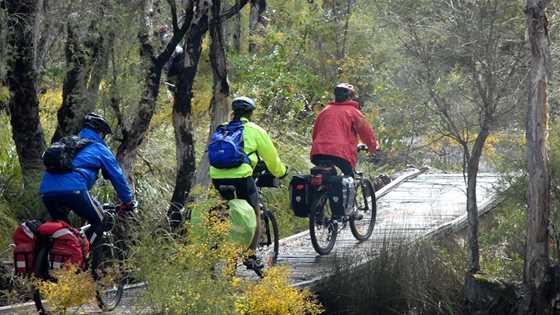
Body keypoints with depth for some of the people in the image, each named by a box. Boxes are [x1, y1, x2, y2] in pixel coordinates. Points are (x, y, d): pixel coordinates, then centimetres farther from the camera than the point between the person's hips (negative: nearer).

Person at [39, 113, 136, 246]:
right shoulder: (99, 148, 17)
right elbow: (117, 176, 18)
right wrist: (129, 201, 31)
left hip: (45, 190, 6)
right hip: (73, 189, -6)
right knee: (98, 223, 13)